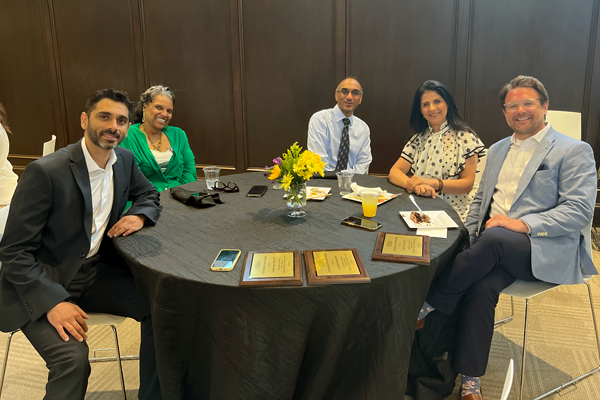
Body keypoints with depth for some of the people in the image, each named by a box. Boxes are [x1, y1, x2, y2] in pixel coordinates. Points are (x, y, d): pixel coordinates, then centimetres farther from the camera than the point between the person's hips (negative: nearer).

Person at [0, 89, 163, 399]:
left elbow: (149, 195, 19)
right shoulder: (45, 172, -19)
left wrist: (139, 216, -5)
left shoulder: (124, 159, 0)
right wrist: (53, 302, -27)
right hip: (44, 281, -6)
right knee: (72, 358, -28)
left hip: (97, 272, 6)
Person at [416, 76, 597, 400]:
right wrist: (468, 239, 7)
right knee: (482, 286, -28)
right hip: (496, 249, 5)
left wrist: (522, 224, -22)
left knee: (494, 239, -36)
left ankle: (428, 305, -22)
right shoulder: (498, 149, 20)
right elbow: (480, 199, 24)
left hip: (545, 250, -4)